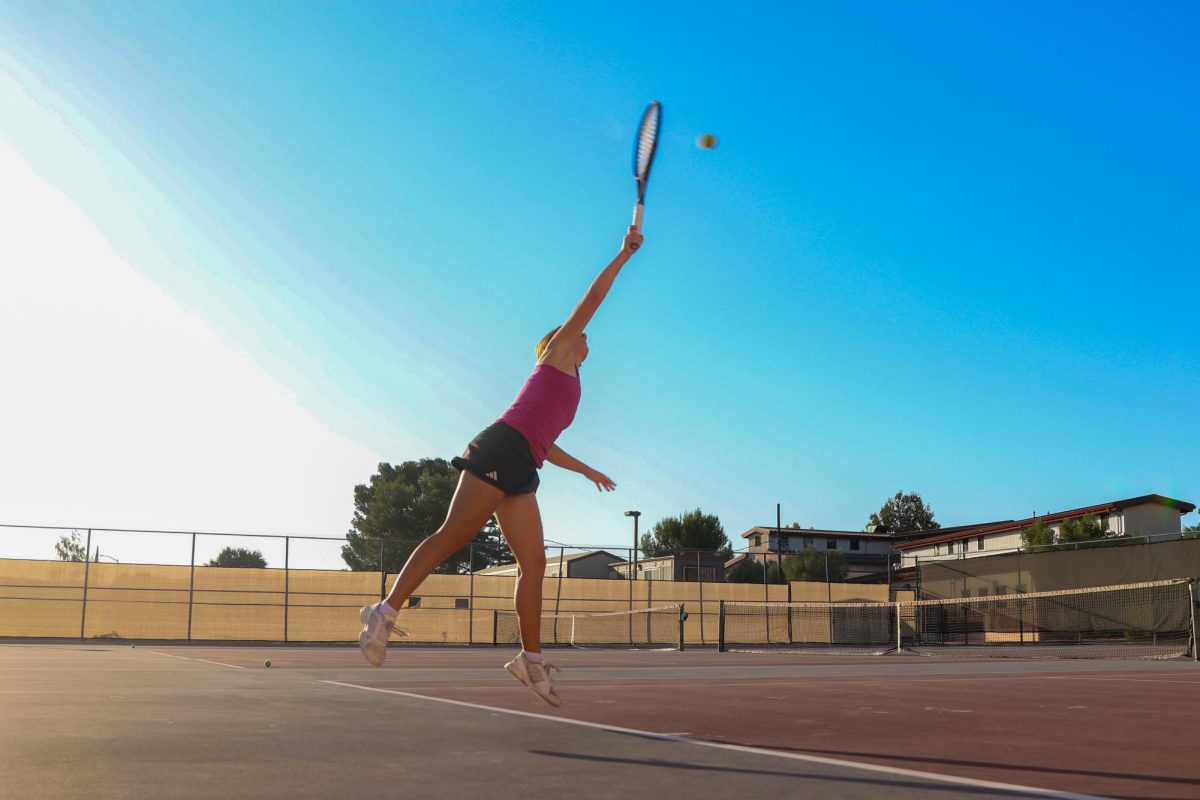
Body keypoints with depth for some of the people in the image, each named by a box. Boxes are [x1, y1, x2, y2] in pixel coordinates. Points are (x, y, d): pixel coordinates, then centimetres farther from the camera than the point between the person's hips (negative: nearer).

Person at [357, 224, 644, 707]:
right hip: (502, 449, -9)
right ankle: (386, 612, -13)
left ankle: (531, 661, 2)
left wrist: (588, 470, 44)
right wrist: (625, 253, 17)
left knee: (534, 563, 1)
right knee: (452, 535, -15)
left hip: (520, 469, 9)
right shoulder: (557, 351, 13)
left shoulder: (566, 386, 33)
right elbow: (594, 295, 10)